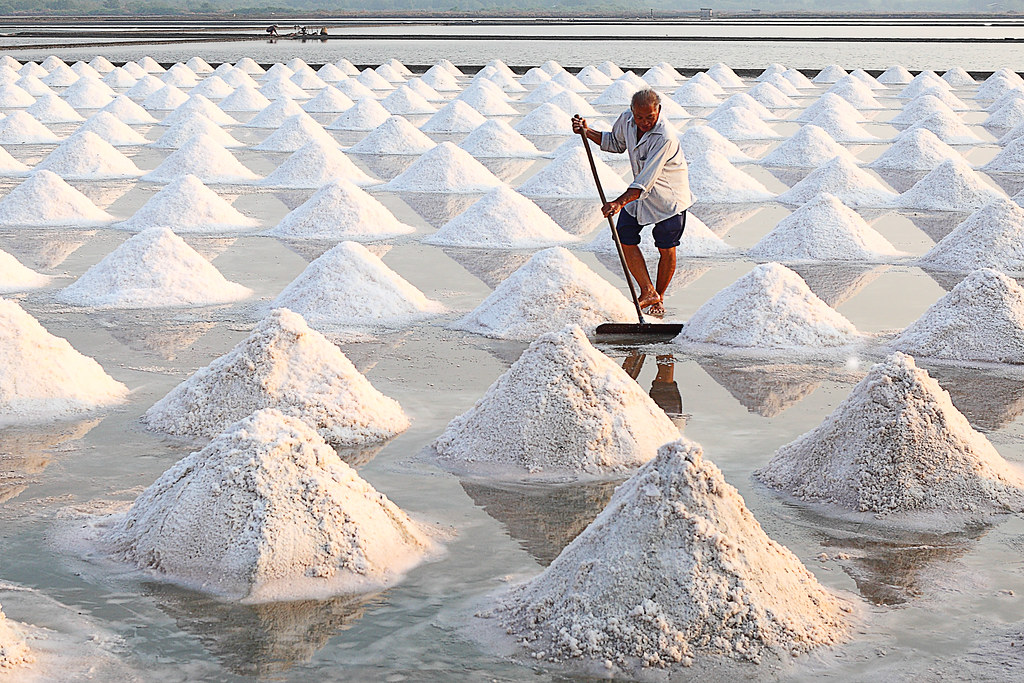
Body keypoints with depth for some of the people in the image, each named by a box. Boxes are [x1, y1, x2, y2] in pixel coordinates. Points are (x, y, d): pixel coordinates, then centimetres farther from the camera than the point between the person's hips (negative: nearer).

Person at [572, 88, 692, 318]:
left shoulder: (665, 137, -32)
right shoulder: (626, 120, -10)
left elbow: (646, 180, -36)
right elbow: (616, 143, 14)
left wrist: (619, 202, -44)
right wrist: (587, 132, 0)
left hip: (668, 196, -6)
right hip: (639, 192, 7)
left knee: (666, 249, 2)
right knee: (624, 238, -2)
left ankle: (659, 298, 22)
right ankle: (648, 292, 8)